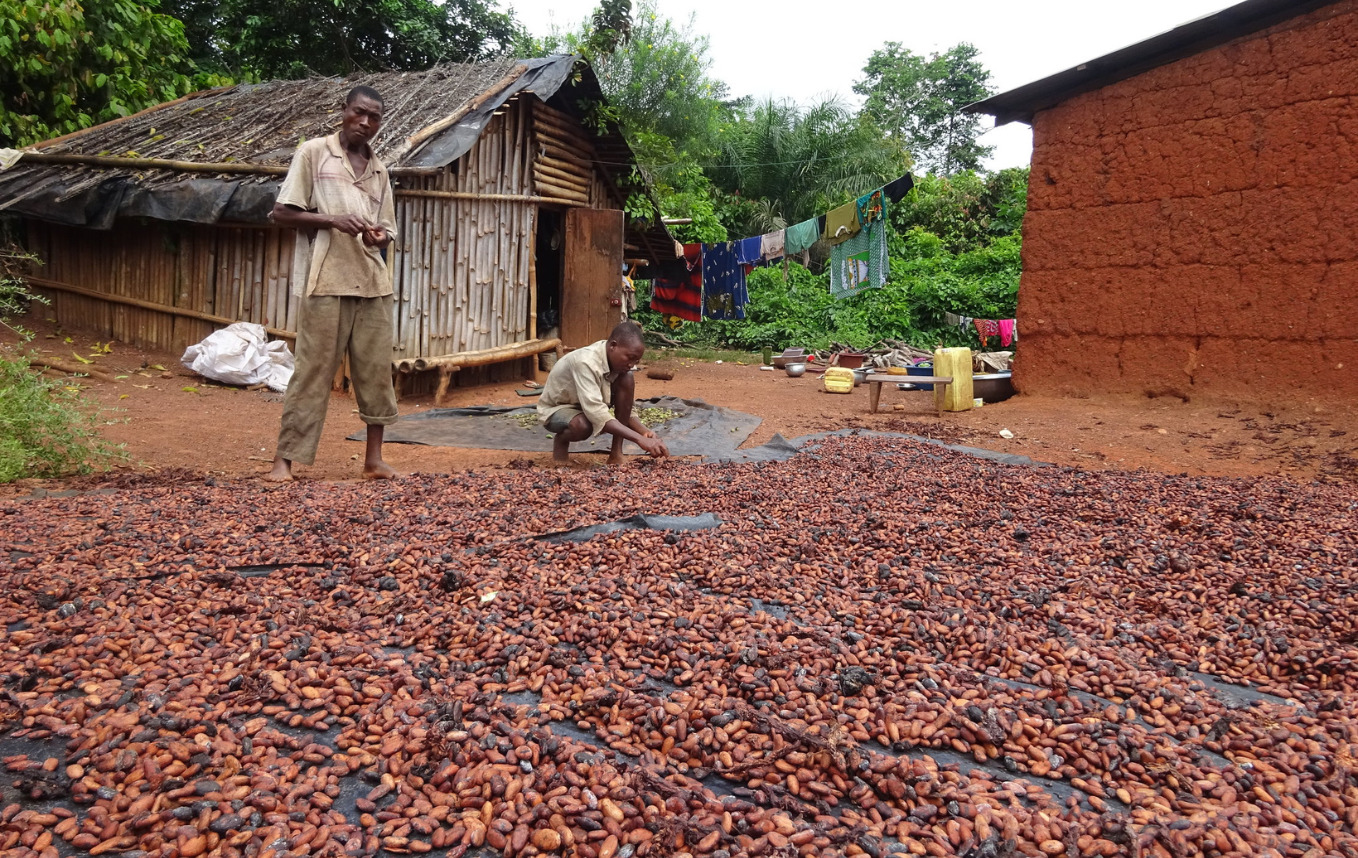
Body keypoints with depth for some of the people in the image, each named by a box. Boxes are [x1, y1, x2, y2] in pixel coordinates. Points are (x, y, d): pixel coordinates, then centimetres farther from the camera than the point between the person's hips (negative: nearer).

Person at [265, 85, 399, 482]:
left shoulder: (379, 170, 16)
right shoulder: (313, 153, 3)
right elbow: (282, 212, -1)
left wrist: (381, 237, -5)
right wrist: (333, 219, -14)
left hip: (374, 283, 5)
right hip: (327, 281, -5)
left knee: (377, 371, 4)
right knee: (313, 372, -5)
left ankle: (374, 458, 13)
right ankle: (284, 459, 3)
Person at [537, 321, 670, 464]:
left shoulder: (616, 359, -14)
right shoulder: (585, 362, -36)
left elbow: (625, 406, -7)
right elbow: (596, 413, -45)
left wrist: (644, 431, -26)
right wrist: (639, 439, -49)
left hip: (590, 404, 6)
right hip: (556, 409, -6)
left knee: (627, 380, -19)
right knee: (584, 426, -40)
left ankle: (616, 452, -13)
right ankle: (561, 440, -2)